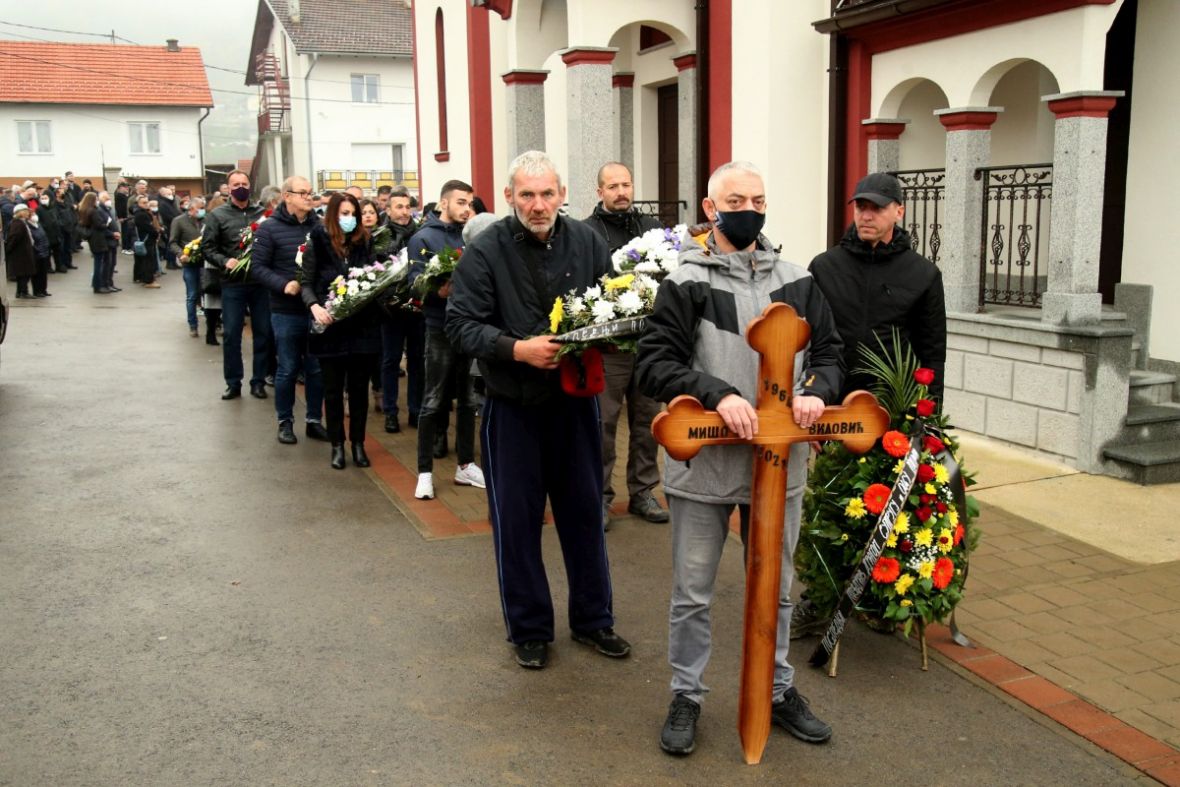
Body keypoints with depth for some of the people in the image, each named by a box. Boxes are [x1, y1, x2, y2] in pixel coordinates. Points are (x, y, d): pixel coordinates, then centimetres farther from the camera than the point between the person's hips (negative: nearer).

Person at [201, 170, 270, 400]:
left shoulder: (262, 212, 5)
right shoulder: (217, 215, 3)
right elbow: (207, 247, 1)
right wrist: (224, 261, -15)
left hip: (261, 282, 1)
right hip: (232, 284, -1)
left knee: (263, 333, 6)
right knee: (231, 334, 3)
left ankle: (258, 381, 17)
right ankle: (233, 383, 14)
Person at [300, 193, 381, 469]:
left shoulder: (364, 241, 6)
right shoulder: (318, 242, -2)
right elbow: (306, 283, -1)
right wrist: (315, 307, -18)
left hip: (362, 325, 2)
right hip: (331, 325, -2)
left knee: (359, 386, 8)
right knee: (333, 388, 7)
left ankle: (358, 443, 20)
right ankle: (337, 444, 18)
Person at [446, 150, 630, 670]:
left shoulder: (587, 243, 0)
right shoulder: (486, 251, -9)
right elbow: (461, 324, -11)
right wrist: (516, 349, -24)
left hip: (575, 400, 3)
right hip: (512, 406, -2)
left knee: (584, 511, 13)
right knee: (516, 520, 8)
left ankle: (593, 618, 30)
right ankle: (529, 629, 25)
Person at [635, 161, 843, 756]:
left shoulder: (797, 282, 7)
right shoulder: (685, 284, -6)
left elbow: (828, 349, 14)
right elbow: (654, 363, -13)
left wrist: (817, 390, -8)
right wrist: (718, 394, -25)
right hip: (704, 463, -3)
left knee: (775, 590, 18)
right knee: (692, 593, 9)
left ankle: (778, 691, 37)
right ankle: (686, 696, 28)